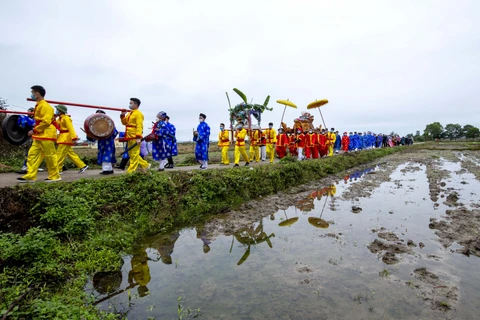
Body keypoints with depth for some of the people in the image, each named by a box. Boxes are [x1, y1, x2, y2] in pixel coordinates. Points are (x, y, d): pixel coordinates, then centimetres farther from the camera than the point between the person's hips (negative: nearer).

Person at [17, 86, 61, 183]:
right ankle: (30, 176, 9)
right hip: (39, 136, 10)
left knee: (50, 156, -4)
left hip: (46, 135, -10)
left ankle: (55, 176, 4)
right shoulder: (38, 106, 17)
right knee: (32, 154, 7)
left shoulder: (45, 106, -13)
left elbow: (46, 121, -20)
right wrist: (35, 131, 13)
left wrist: (34, 130, -16)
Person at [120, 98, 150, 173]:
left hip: (135, 138, -10)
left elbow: (139, 126, -18)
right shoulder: (129, 113, 18)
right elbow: (124, 122, 22)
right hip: (129, 137, 10)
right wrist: (122, 115, 6)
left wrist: (139, 137, -25)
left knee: (134, 154, -4)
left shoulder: (138, 114, -10)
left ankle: (131, 171, 0)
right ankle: (146, 165, 20)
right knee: (131, 154, 13)